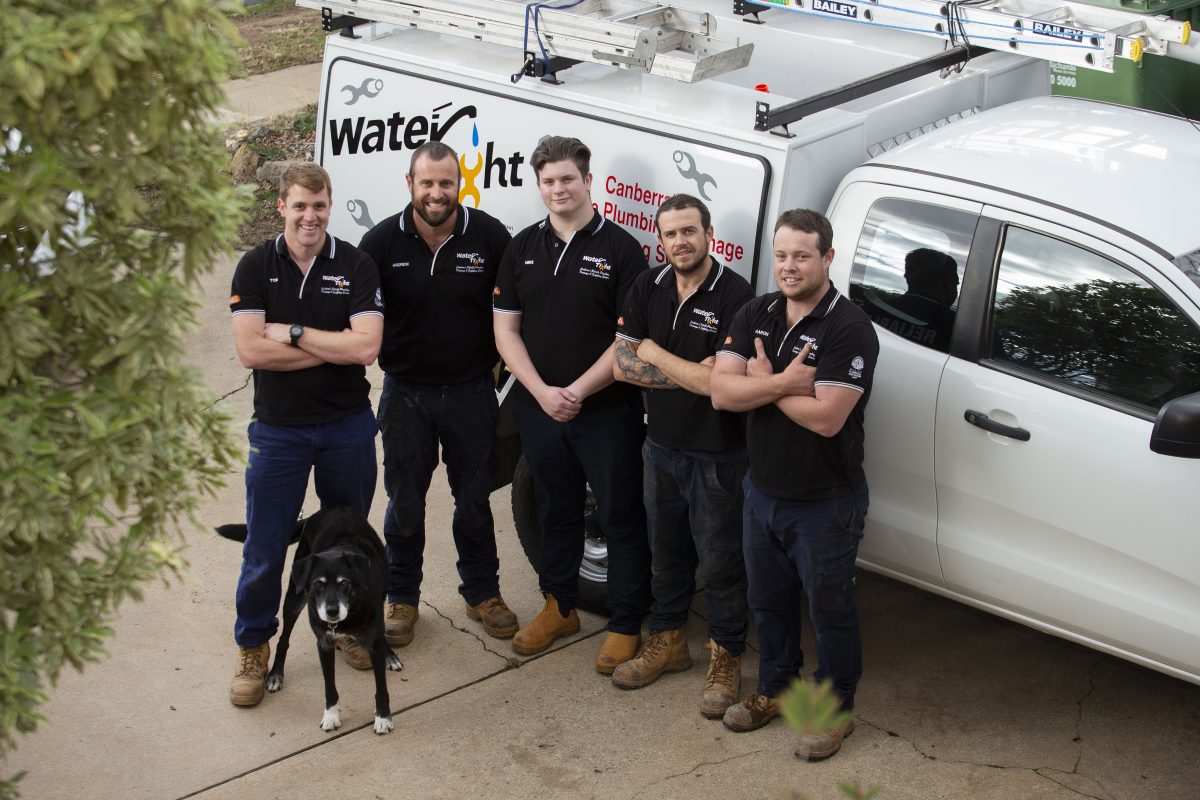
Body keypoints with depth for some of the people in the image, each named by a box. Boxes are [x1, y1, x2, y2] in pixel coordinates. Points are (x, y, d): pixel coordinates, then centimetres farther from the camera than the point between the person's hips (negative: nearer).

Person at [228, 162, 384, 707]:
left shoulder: (356, 266, -4)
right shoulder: (256, 267, -4)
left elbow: (366, 346, -17)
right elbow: (251, 351, -16)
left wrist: (291, 333, -16)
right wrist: (333, 346, -15)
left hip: (347, 424, 1)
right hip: (278, 427, -1)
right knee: (265, 545, 4)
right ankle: (253, 647, 19)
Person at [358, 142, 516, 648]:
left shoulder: (489, 236, -7)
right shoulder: (382, 241, -7)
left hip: (471, 391, 0)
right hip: (406, 392, 0)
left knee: (473, 500, 13)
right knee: (404, 502, 11)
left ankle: (482, 592, 30)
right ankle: (401, 597, 27)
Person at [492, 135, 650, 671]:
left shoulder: (620, 249, -7)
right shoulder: (523, 249, 6)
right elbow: (505, 329, 4)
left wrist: (578, 391, -17)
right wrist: (542, 392, -10)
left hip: (607, 412, -4)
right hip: (538, 408, 4)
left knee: (620, 519, 3)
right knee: (555, 511, 18)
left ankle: (625, 626, 14)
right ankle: (559, 607, 34)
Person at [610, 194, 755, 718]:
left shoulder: (735, 295, -18)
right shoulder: (647, 288, 1)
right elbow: (623, 365, -3)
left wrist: (655, 352, -14)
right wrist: (689, 372, -16)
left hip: (718, 456, -6)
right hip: (661, 446, 6)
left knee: (720, 563, 6)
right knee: (667, 551, 20)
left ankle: (725, 659, 22)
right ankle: (668, 641, 37)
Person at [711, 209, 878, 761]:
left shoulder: (849, 329, -20)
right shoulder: (755, 315, -1)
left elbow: (827, 417, -30)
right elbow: (721, 391, -11)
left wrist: (761, 381, -18)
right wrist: (787, 383, -24)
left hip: (824, 503, -6)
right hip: (762, 491, 6)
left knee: (829, 610, 10)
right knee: (768, 601, 22)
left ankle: (835, 709, 28)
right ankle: (774, 688, 42)